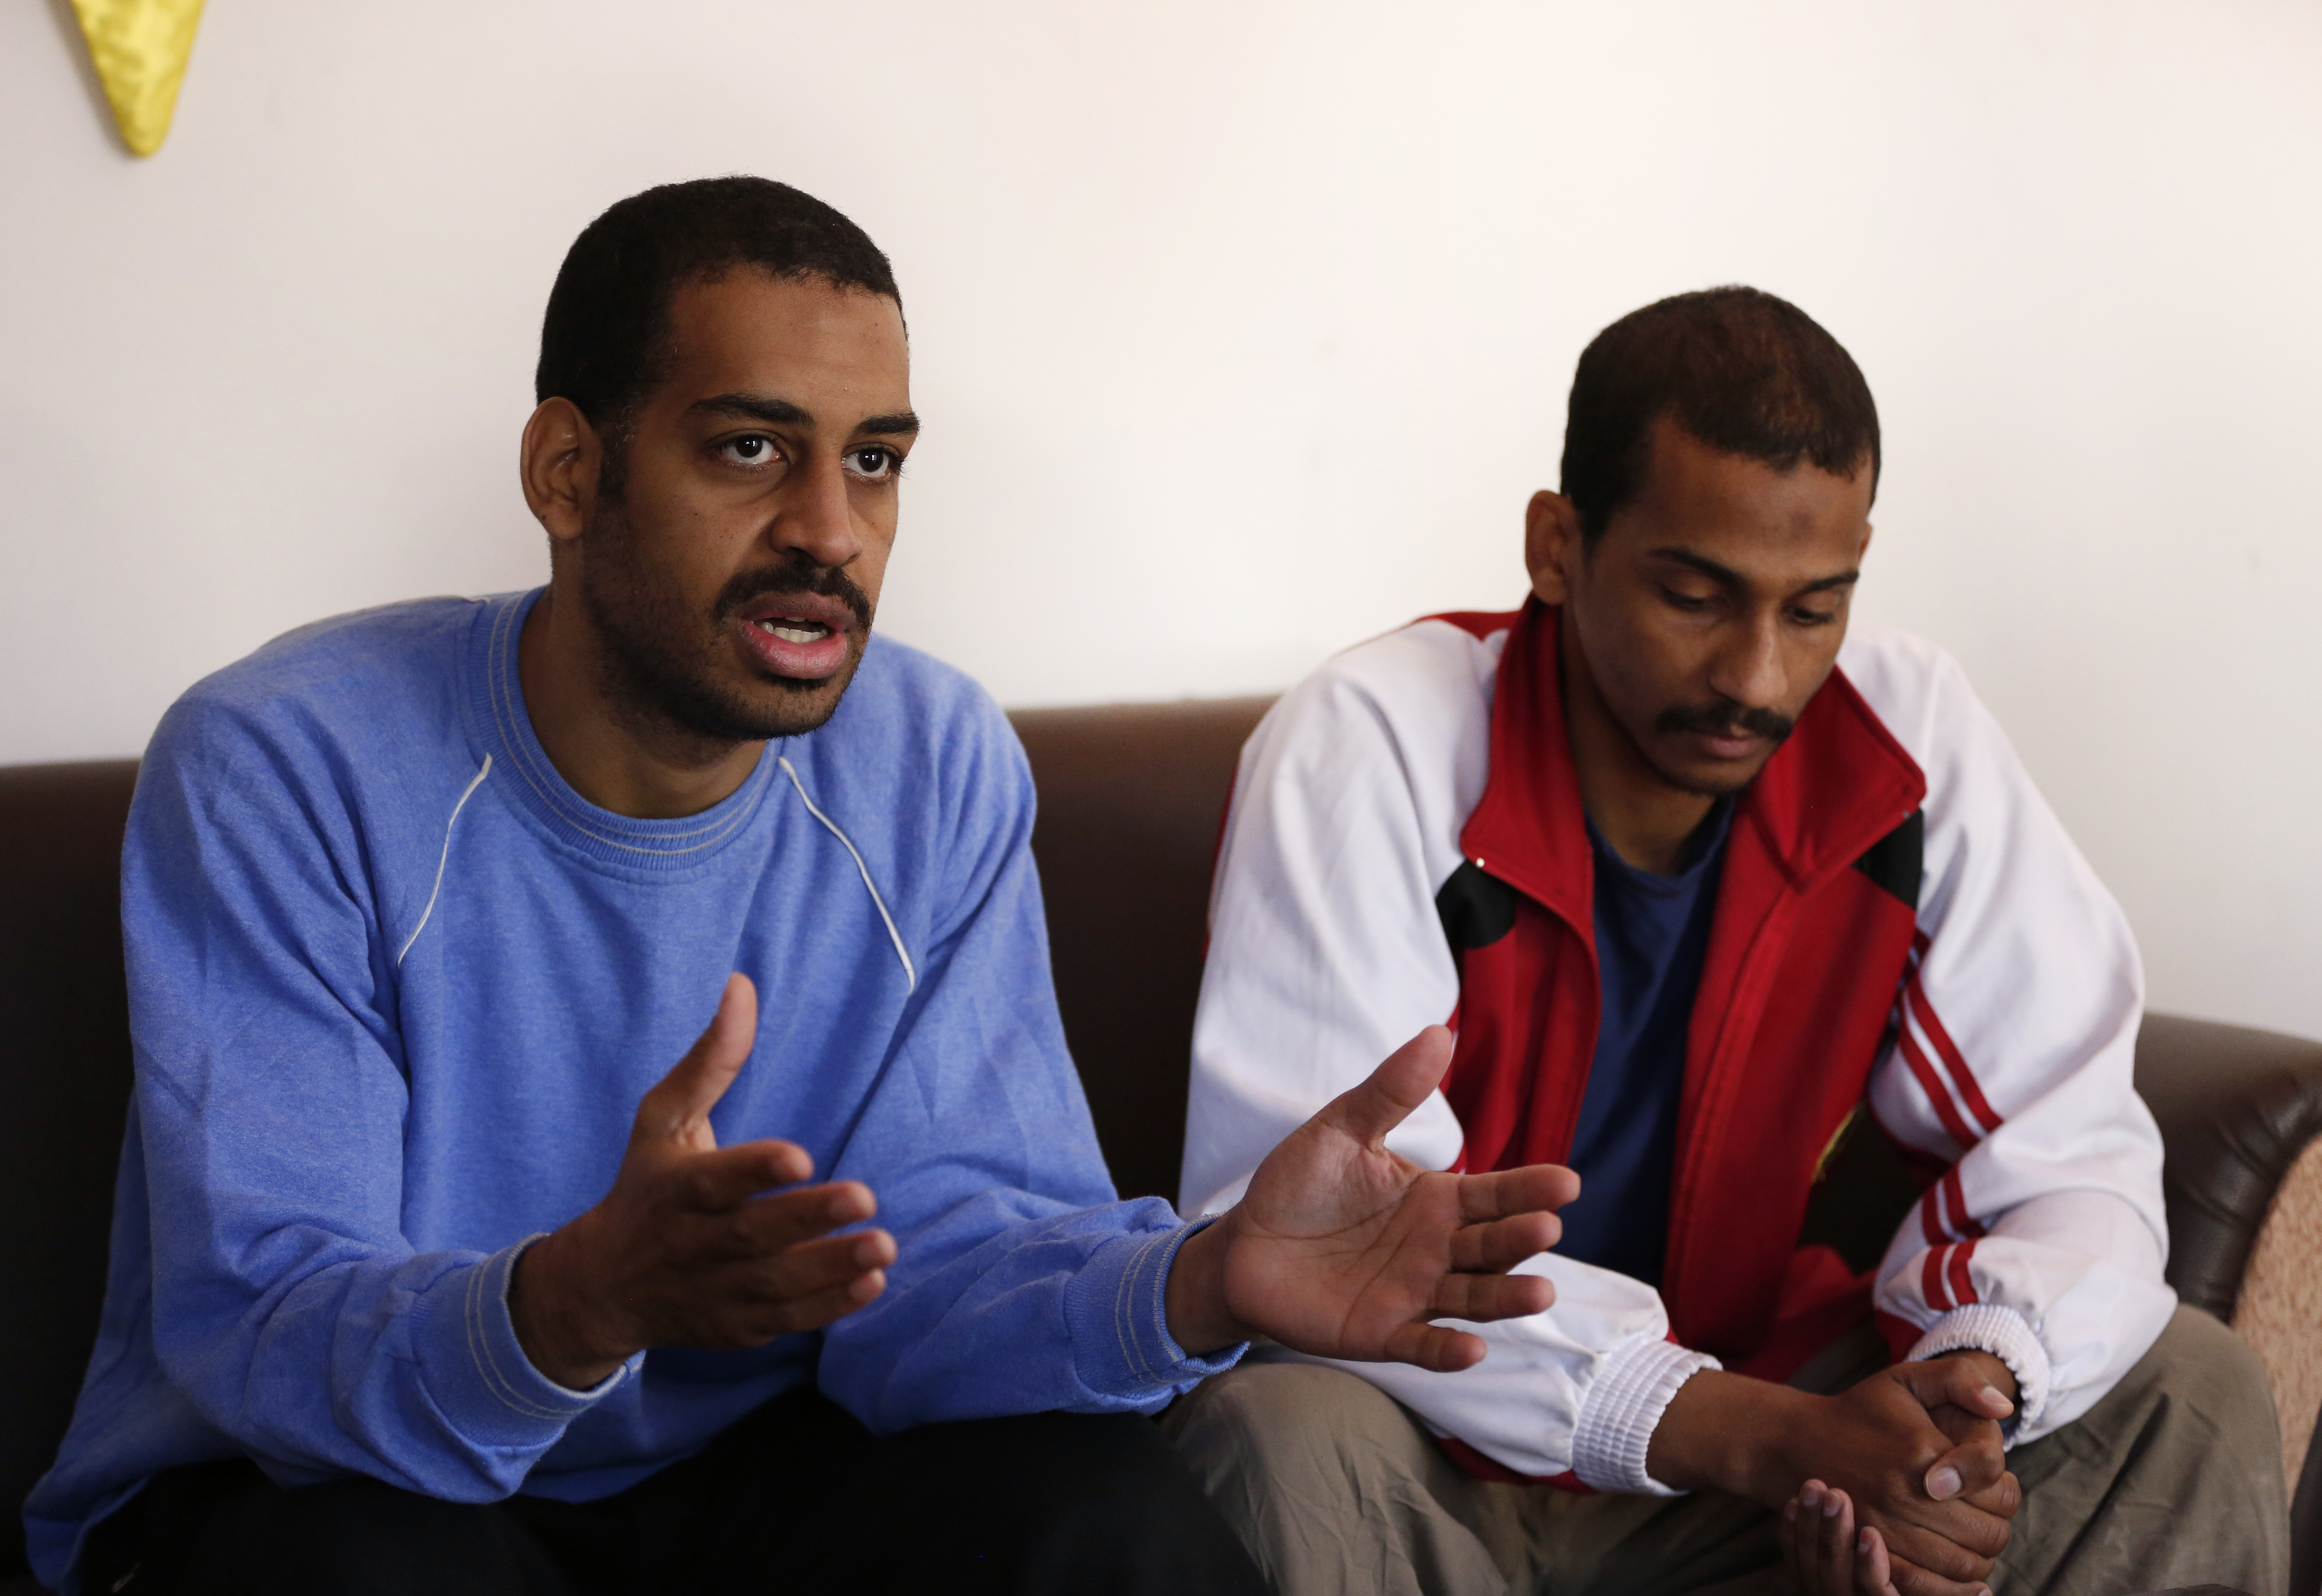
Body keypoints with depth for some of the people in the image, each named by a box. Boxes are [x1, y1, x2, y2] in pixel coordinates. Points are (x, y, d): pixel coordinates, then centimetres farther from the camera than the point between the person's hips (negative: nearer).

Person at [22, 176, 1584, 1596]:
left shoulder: (939, 771, -7)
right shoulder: (276, 772, -19)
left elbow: (934, 1257, -13)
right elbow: (259, 1327, -26)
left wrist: (1204, 1280, -35)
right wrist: (580, 1304, -48)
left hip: (746, 1460, 2)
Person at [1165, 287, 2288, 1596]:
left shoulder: (1913, 736, -8)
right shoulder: (1366, 752, -20)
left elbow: (2072, 1158, -6)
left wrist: (1964, 1399, -31)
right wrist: (1758, 1438, -35)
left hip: (1748, 1399, 3)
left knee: (2190, 1390, -12)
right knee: (1290, 1446, -36)